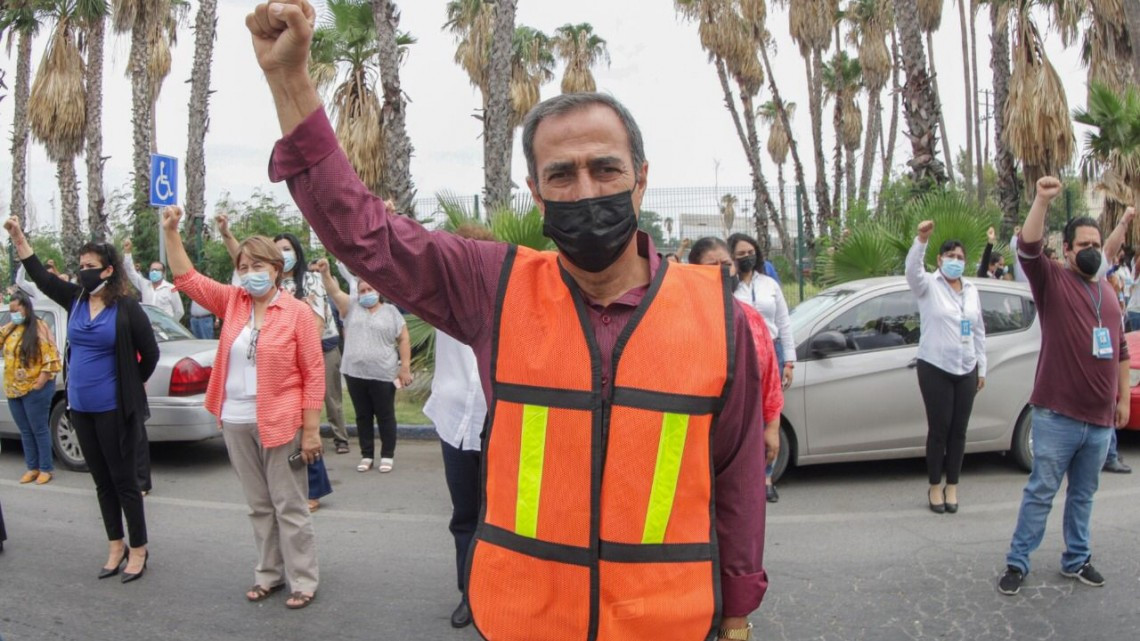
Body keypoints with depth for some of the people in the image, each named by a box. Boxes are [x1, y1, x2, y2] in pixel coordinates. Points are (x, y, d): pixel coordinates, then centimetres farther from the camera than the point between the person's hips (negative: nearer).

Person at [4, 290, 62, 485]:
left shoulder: (39, 328, -9)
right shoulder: (8, 329, 10)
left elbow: (51, 357, -13)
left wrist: (41, 382, -16)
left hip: (34, 389, -7)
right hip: (13, 389, 7)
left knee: (39, 429, 1)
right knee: (25, 431, 13)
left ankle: (45, 469, 9)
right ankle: (32, 467, 21)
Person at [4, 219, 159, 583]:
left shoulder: (126, 308, -12)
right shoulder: (75, 299, 4)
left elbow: (150, 353, -5)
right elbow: (40, 276, 12)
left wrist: (132, 385, 5)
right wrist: (18, 236, 6)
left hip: (113, 409, -6)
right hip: (80, 408, 6)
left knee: (124, 480, 3)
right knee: (102, 481, 14)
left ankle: (138, 550, 15)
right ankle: (116, 548, 26)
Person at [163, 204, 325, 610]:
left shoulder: (297, 312, -10)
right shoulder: (232, 302, 5)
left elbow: (314, 374, -10)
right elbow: (186, 277, 8)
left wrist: (311, 430, -13)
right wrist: (171, 231, -3)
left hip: (280, 424, -5)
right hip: (236, 422, 5)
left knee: (290, 506, 4)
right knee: (259, 505, 16)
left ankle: (303, 580, 15)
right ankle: (269, 573, 29)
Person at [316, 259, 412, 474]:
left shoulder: (391, 312, 4)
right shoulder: (352, 307, 10)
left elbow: (404, 340, 3)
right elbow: (334, 291, -3)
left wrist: (405, 367, -4)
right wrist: (325, 272, -20)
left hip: (383, 375, -2)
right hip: (355, 374, 2)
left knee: (385, 416, 4)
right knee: (363, 416, 9)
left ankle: (388, 455, 13)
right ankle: (366, 455, 17)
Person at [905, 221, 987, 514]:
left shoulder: (971, 290, 12)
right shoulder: (929, 285, -4)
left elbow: (978, 331, 16)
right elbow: (913, 269, -27)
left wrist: (981, 368, 14)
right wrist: (921, 240, -43)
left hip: (966, 370, 5)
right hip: (935, 369, -5)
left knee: (958, 430, 8)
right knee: (939, 429, 0)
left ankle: (952, 486, 19)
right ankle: (935, 487, 13)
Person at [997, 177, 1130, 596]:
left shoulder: (1108, 292, 13)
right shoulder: (1052, 281, -5)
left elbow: (1121, 349, 19)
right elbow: (1028, 248, -25)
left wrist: (1123, 398, 17)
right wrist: (1042, 200, -34)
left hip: (1100, 419, 6)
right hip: (1057, 415, -6)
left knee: (1083, 495, 16)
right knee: (1041, 492, 0)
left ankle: (1076, 560, 29)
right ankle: (1017, 563, 8)